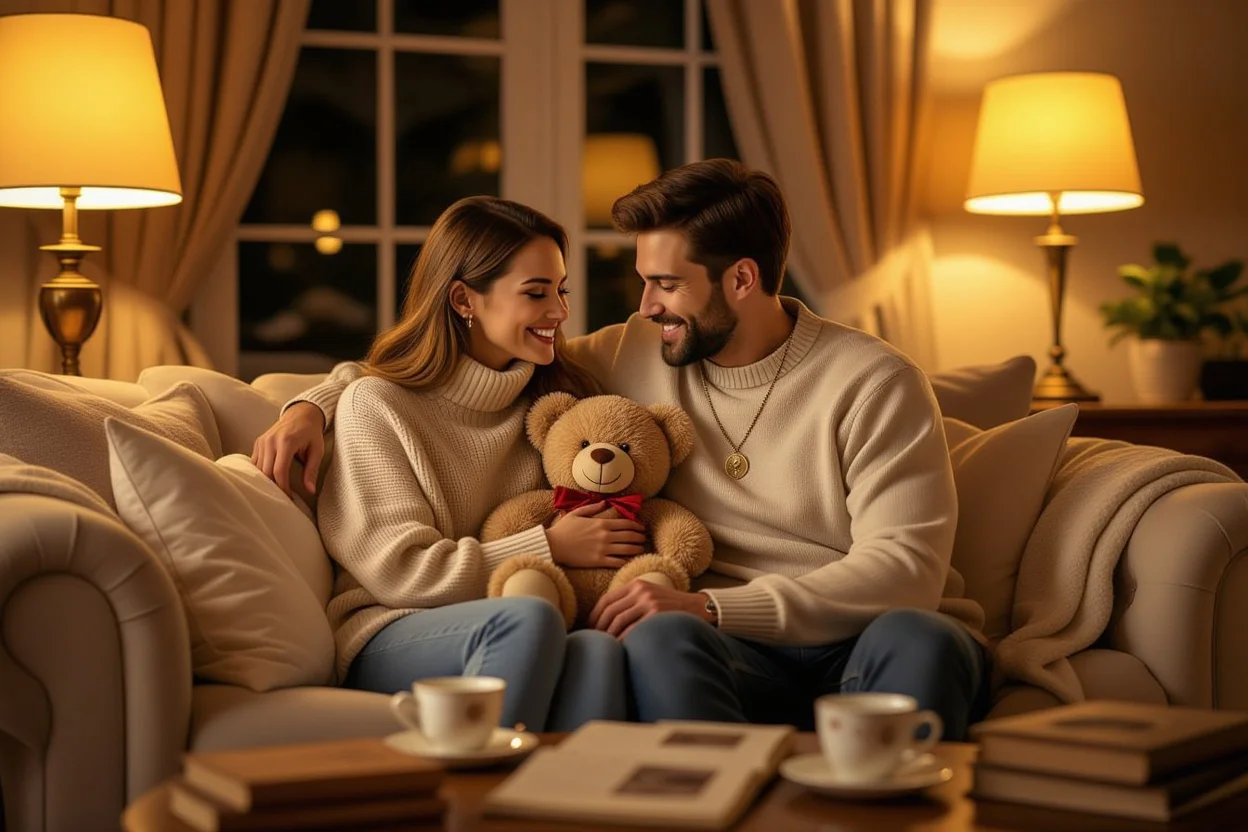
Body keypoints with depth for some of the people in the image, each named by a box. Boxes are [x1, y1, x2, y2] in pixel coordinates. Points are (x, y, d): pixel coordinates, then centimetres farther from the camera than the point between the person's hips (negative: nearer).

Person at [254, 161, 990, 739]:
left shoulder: (874, 383, -4)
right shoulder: (638, 358, 10)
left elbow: (905, 568, -13)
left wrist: (715, 607, -23)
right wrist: (322, 401, 8)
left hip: (881, 640, -2)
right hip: (745, 655, 2)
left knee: (917, 639, -38)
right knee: (663, 638, -33)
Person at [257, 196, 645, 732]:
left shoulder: (553, 395, 15)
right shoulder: (377, 405, 0)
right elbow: (399, 572, -6)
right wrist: (549, 547, -8)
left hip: (518, 645, 4)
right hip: (388, 636, -3)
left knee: (598, 652, -33)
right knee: (529, 618, -37)